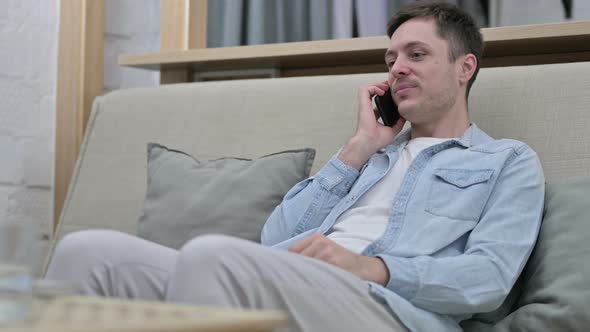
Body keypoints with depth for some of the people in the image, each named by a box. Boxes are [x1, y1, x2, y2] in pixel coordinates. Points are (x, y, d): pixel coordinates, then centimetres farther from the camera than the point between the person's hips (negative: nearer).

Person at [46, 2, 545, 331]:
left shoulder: (509, 160, 19)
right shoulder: (375, 150, 35)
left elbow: (491, 277, -2)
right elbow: (277, 239, 19)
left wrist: (370, 267, -15)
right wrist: (358, 149, 17)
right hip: (273, 291, 6)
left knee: (213, 254, -36)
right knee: (88, 250, -15)